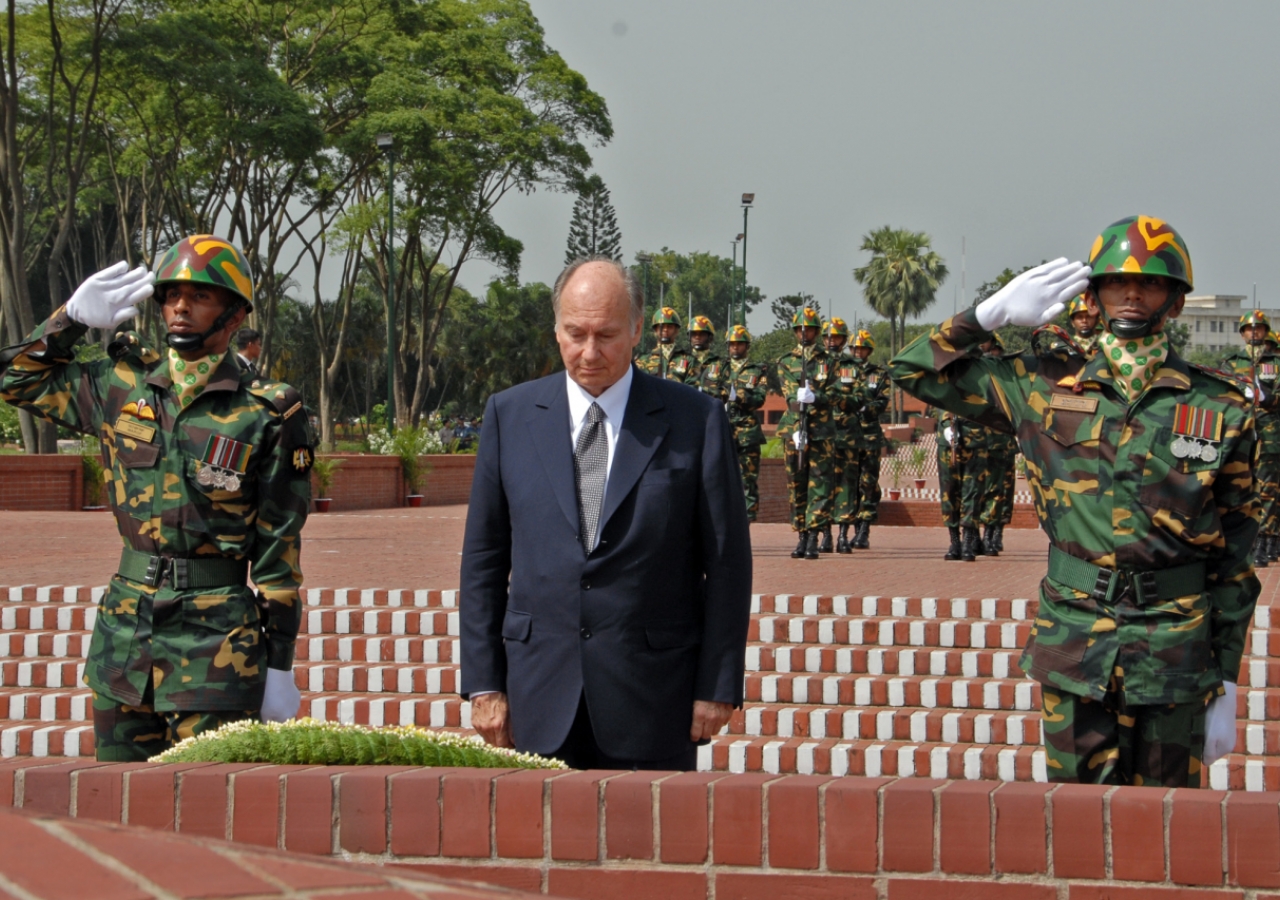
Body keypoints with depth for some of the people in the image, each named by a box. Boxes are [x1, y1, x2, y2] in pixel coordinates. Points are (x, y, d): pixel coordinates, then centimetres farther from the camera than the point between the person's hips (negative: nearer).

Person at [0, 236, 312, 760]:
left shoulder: (266, 416, -4)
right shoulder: (122, 387, 8)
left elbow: (279, 551, -3)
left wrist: (280, 664, -4)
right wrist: (73, 317, 8)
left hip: (216, 636, -5)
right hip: (124, 624, 5)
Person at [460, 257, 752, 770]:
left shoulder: (695, 420, 1)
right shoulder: (509, 415, 7)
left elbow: (727, 562, 1)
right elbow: (483, 558, 9)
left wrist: (718, 688, -3)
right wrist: (483, 683, 4)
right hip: (541, 696, 2)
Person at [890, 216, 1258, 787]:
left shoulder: (1221, 408, 1)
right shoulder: (1045, 389, 4)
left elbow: (1234, 557, 4)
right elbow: (914, 370, 10)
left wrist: (1227, 684, 3)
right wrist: (995, 313, -3)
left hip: (1174, 651, -1)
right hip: (1072, 650, 1)